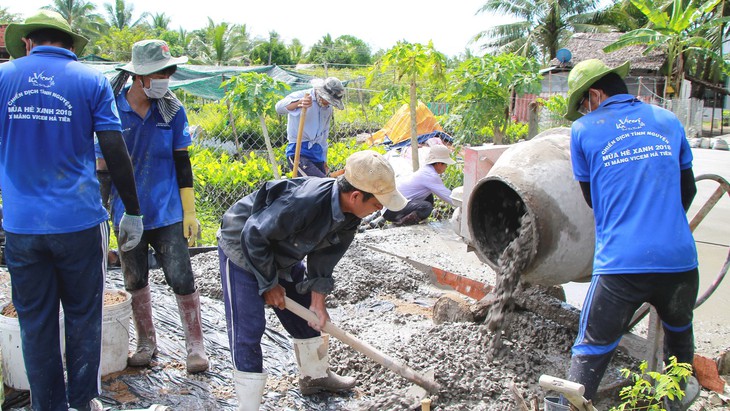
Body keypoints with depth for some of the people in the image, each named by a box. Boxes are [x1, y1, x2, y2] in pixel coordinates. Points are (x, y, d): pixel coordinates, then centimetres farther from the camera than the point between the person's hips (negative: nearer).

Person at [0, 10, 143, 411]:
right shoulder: (92, 81, 0)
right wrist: (132, 211, 3)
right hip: (79, 222, -1)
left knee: (35, 323, 12)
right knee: (83, 316, 12)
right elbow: (116, 153, -5)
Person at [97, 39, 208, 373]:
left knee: (181, 278, -4)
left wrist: (190, 211, 0)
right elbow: (102, 162, 2)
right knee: (135, 280, 14)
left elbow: (182, 162, 2)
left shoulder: (172, 110, -2)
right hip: (127, 212, 1)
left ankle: (195, 346, 11)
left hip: (167, 211, -1)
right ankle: (146, 342, 32)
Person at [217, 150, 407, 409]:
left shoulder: (349, 216, -15)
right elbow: (253, 236, -31)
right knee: (248, 329, -11)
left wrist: (318, 300, -7)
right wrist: (270, 283, -20)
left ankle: (315, 376, 37)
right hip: (243, 249, -8)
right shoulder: (303, 203, -41)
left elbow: (323, 257, -4)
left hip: (282, 255, 8)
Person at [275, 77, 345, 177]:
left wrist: (324, 161, 24)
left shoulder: (328, 108, 15)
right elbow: (279, 107, -27)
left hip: (317, 154, 7)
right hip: (299, 152, -7)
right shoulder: (300, 96, -7)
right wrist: (299, 103, -46)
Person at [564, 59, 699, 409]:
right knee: (679, 333, 30)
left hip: (621, 264, -4)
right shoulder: (667, 120, 11)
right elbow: (688, 188, 21)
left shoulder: (584, 130, 1)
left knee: (591, 351, 5)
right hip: (679, 259, 4)